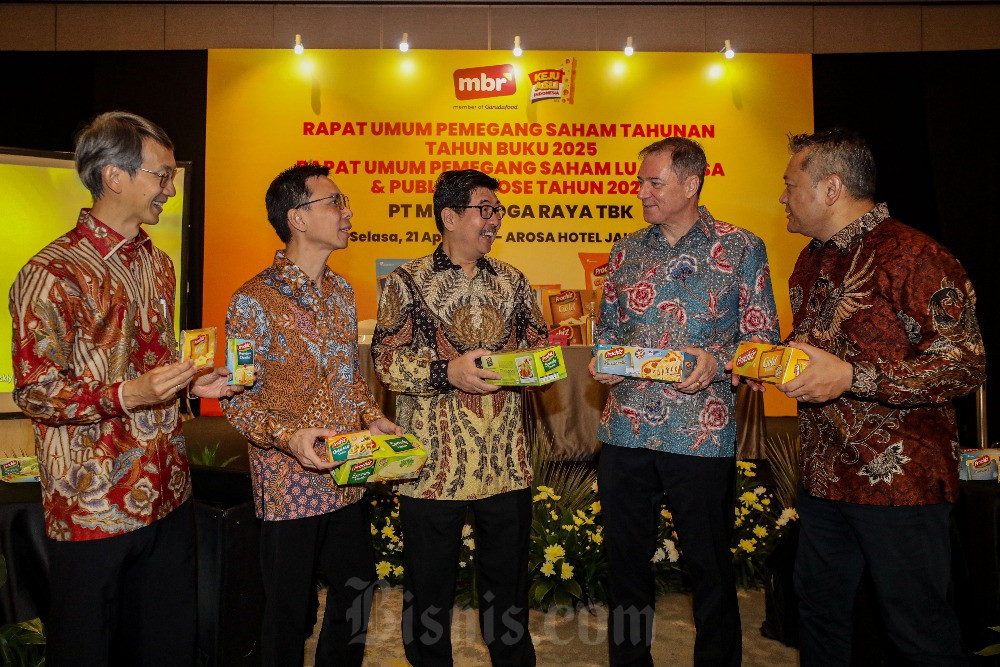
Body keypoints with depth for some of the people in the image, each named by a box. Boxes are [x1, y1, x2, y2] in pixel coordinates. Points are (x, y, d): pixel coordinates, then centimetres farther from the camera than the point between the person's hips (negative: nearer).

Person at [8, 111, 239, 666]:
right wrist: (128, 394, -27)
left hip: (168, 494, 7)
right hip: (91, 507, -6)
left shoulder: (158, 263, 12)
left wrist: (193, 382, 3)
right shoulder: (53, 274, -13)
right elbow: (35, 393, -13)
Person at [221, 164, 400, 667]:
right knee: (289, 609, 11)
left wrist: (372, 418, 1)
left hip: (348, 478, 7)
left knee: (357, 587, 20)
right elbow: (236, 400, -13)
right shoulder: (254, 301, -14)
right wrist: (289, 435, -28)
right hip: (291, 485, -6)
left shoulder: (341, 291, 8)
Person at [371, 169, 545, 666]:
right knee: (428, 585, 11)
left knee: (507, 580, 17)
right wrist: (448, 371, -20)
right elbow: (386, 359, -8)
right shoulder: (408, 281, -2)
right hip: (433, 464, -3)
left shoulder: (512, 280, 11)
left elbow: (538, 347, 15)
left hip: (506, 465, 4)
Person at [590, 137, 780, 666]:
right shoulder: (626, 251, 11)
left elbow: (764, 339, -1)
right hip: (624, 429, 4)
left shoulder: (741, 248, 0)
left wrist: (717, 361, -18)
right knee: (624, 561, 15)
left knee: (709, 566, 10)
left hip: (701, 436, -4)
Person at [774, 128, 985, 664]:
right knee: (817, 609, 19)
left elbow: (966, 363, -18)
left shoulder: (912, 255, -15)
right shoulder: (812, 260, 12)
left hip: (898, 479, -8)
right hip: (823, 476, 8)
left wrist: (851, 377, -26)